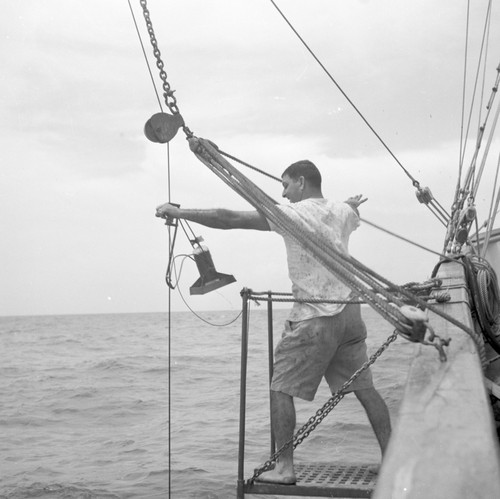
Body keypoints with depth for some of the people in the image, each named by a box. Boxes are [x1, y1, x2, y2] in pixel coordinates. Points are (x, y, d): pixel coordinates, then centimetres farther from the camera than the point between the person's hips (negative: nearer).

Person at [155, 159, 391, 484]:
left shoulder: (293, 214, -9)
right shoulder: (342, 212, 10)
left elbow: (230, 220, -13)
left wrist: (179, 212, -8)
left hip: (314, 318, -7)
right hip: (349, 313, 7)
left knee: (281, 388, 3)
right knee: (365, 388, 12)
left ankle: (285, 467, 3)